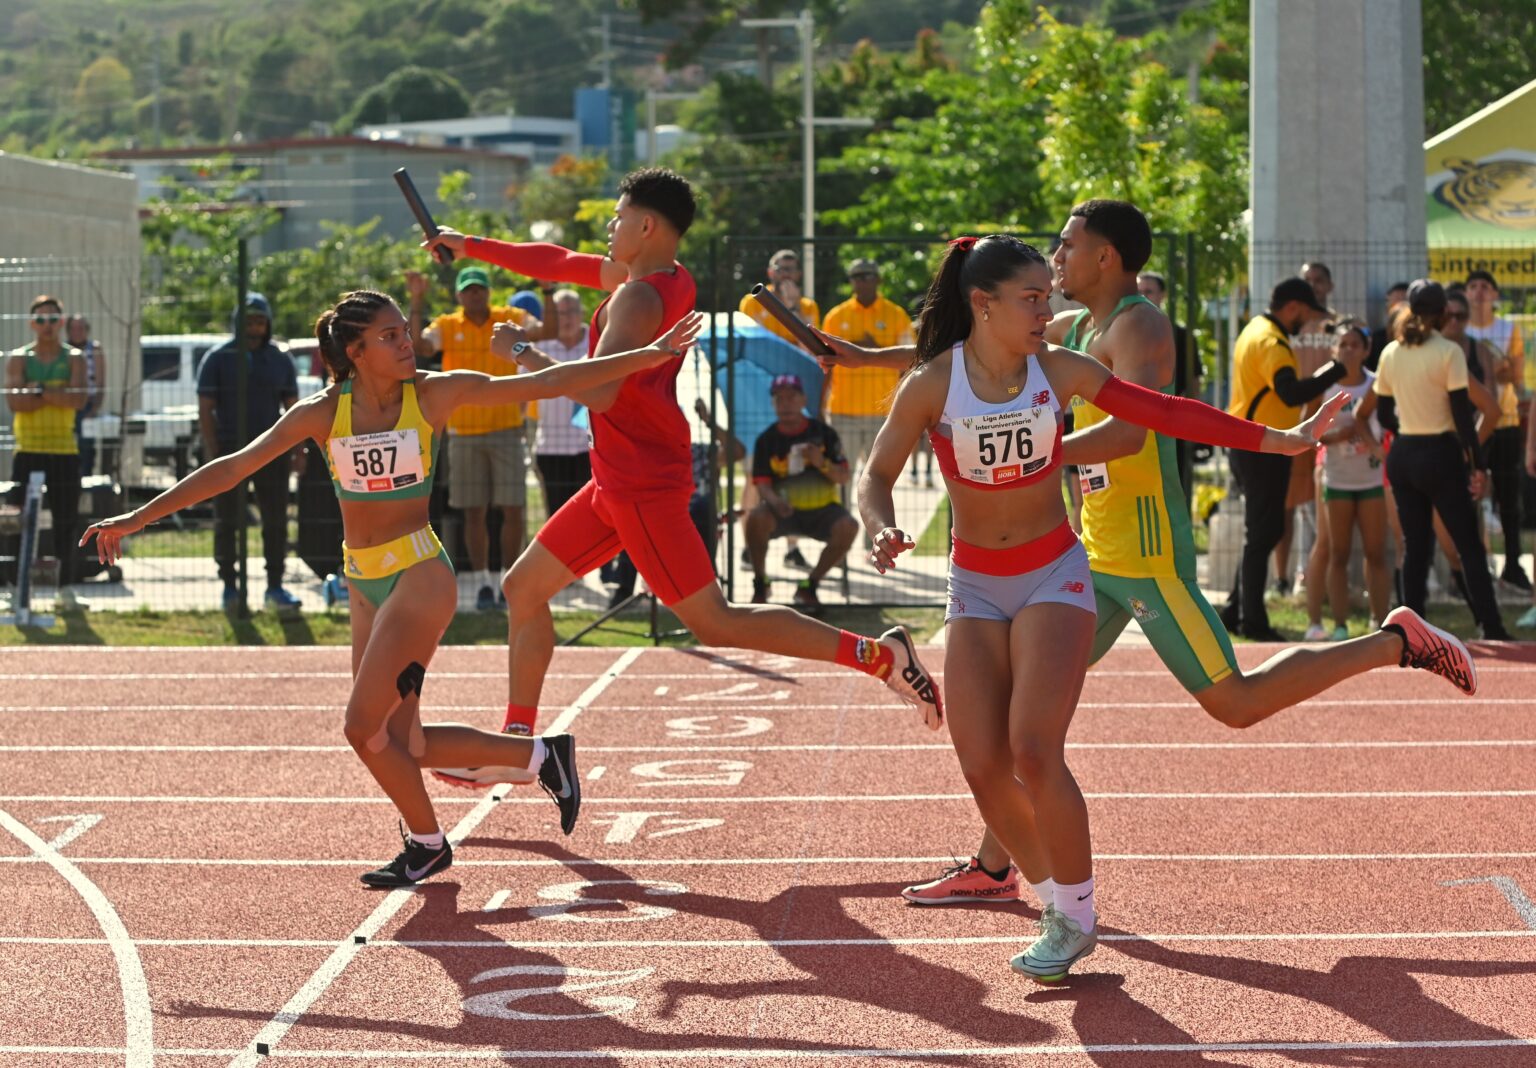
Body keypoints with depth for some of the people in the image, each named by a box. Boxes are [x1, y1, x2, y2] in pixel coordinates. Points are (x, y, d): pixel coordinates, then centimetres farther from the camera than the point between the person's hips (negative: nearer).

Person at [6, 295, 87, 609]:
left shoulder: (74, 359, 6)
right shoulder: (18, 359, 4)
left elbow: (79, 399, -11)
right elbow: (14, 401, -12)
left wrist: (38, 391, -15)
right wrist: (57, 395, -14)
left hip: (64, 451, 1)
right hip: (28, 450, -1)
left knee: (66, 522, 3)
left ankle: (66, 589, 9)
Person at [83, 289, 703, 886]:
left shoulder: (434, 394, -7)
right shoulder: (322, 414, -1)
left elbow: (549, 384, -5)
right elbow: (236, 467, -3)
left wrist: (650, 354, -7)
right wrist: (140, 517, -9)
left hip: (419, 575, -5)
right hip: (363, 583, 5)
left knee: (364, 727, -13)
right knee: (402, 745, 7)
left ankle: (426, 845, 11)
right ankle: (540, 756, 27)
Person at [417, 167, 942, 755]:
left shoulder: (638, 297, -18)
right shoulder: (667, 278, 11)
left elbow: (597, 392, -28)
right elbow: (558, 263, 23)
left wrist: (525, 355, -15)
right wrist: (472, 246, 26)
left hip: (643, 486, -10)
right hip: (621, 481, 10)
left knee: (715, 623, -9)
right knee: (523, 587, 13)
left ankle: (880, 655, -9)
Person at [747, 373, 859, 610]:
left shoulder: (824, 433, 1)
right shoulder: (766, 440, 1)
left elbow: (843, 478, 0)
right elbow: (762, 484, -6)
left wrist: (823, 464, -21)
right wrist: (774, 500, -29)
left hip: (821, 510, 1)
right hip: (784, 510, 0)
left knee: (848, 527, -29)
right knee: (755, 517, -32)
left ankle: (809, 586, -9)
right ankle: (760, 584, -12)